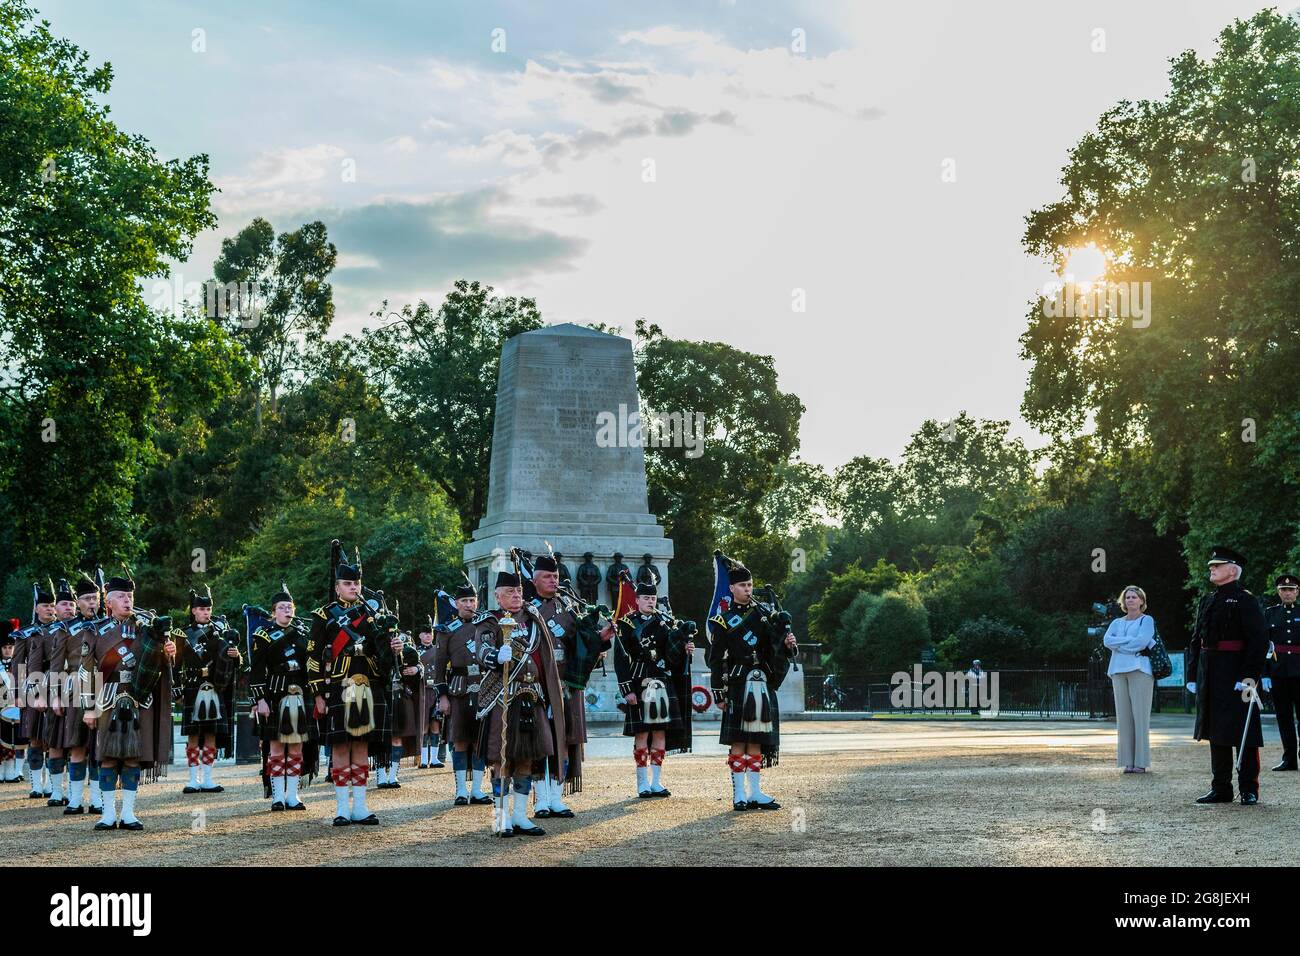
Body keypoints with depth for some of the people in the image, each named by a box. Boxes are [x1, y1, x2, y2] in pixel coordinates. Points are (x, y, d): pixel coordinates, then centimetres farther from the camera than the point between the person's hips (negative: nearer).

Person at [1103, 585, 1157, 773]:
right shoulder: (1117, 623, 21)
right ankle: (1128, 761, 2)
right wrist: (1130, 640, -7)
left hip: (1139, 670, -5)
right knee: (1123, 716, 0)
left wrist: (1119, 644, -2)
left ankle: (1141, 762, -8)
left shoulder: (1147, 621, 8)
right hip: (1118, 670, 5)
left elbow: (1142, 641, -10)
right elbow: (1107, 640, 3)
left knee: (1140, 715, -9)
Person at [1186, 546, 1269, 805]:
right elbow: (1195, 641, 18)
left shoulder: (1245, 601, -7)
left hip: (1236, 676, -7)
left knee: (1243, 734, -3)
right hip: (1210, 680, 7)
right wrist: (1193, 675, 13)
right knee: (1216, 733, 10)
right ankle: (1221, 789, 17)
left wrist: (1250, 676, -20)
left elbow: (1259, 640, -14)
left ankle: (1249, 790, 3)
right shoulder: (1207, 601, 15)